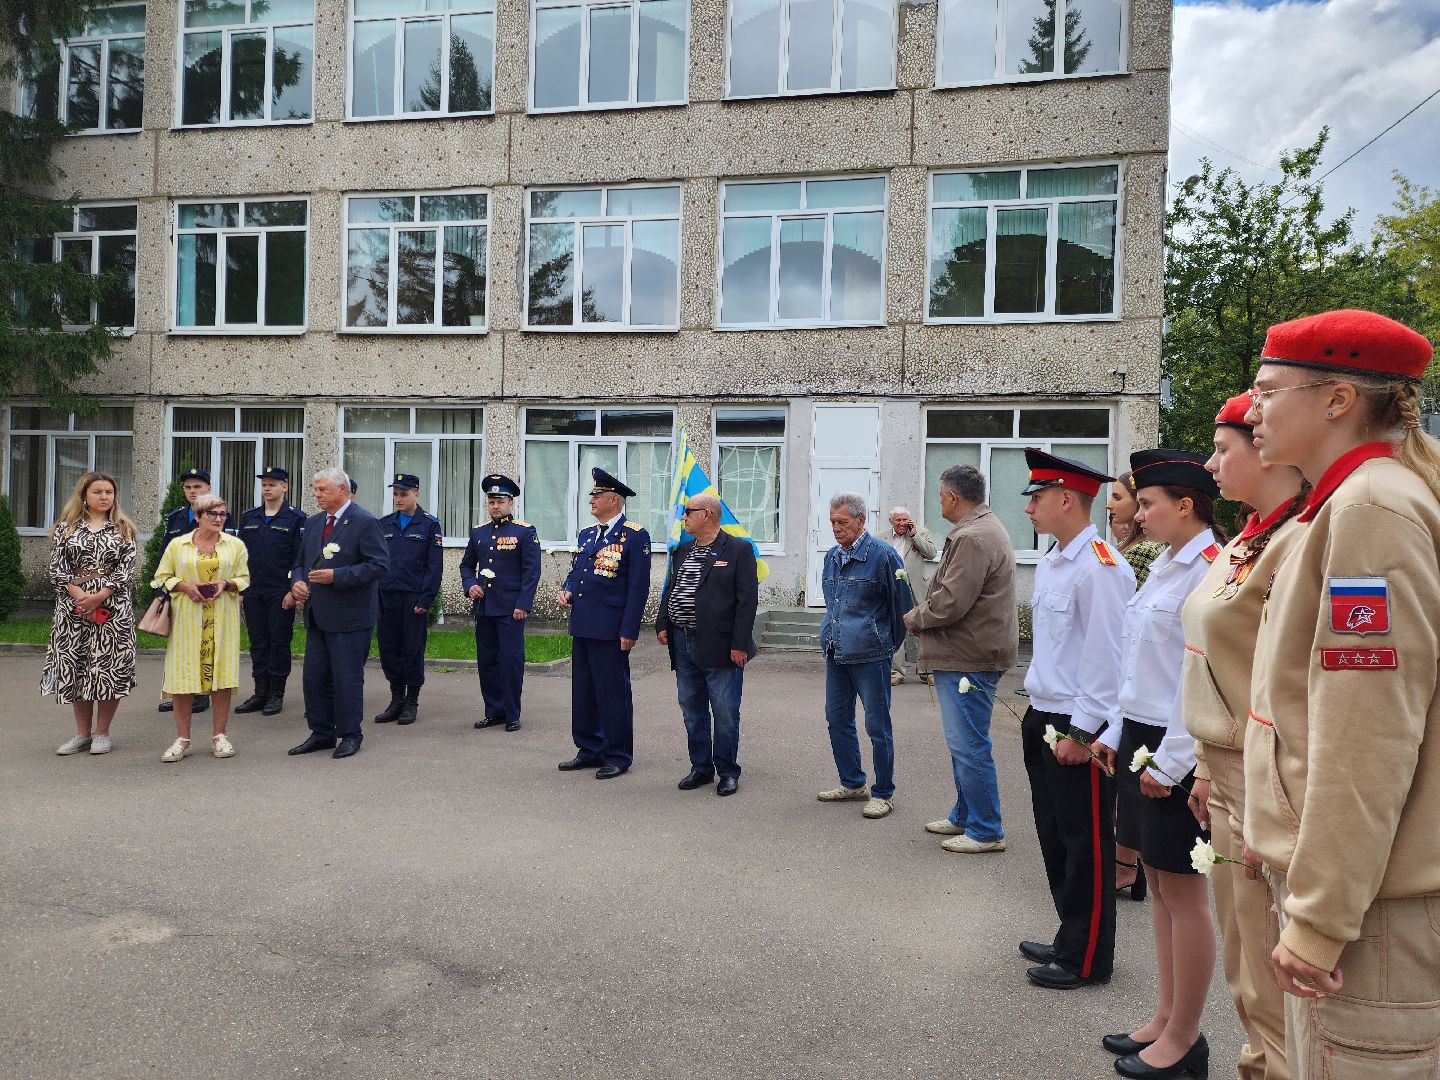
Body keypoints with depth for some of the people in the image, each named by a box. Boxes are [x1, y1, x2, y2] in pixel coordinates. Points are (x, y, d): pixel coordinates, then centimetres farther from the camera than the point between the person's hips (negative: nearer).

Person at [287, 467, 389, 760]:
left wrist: (336, 576, -20)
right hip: (317, 615, 8)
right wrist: (297, 583, -2)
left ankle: (350, 735, 14)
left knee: (347, 678, 1)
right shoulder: (313, 523, 13)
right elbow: (301, 562, 21)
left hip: (349, 617, -7)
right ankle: (322, 734, 23)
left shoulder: (364, 522, -10)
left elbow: (379, 565, -17)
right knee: (314, 678, 11)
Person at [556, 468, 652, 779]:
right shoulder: (587, 534, 15)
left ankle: (618, 756, 13)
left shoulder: (635, 536, -8)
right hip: (582, 625, 8)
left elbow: (638, 587, -12)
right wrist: (567, 591, 2)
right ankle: (589, 750, 26)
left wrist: (629, 631, -15)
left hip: (611, 630, -8)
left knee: (613, 693, 1)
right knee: (583, 691, 14)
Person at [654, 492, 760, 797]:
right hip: (683, 644, 7)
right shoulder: (682, 551, 14)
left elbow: (747, 600, -11)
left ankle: (727, 771, 15)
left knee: (725, 713, 1)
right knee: (692, 711, 13)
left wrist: (739, 644, -16)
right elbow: (670, 590, 20)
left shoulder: (738, 550, -7)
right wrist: (662, 624, 6)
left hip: (720, 647, -7)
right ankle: (701, 767, 26)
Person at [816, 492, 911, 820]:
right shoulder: (831, 556, 11)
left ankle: (883, 793, 12)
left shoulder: (882, 555, -11)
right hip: (835, 653, 7)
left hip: (869, 656, -7)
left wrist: (889, 643, 4)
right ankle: (852, 783, 29)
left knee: (877, 725, 0)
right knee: (837, 720, 13)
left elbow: (902, 603, -5)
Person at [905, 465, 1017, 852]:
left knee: (969, 746, -3)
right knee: (963, 743, 19)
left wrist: (915, 618, -6)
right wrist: (923, 617, 9)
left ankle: (986, 831, 7)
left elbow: (950, 602, -24)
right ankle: (964, 817, 31)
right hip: (968, 655, 11)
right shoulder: (986, 528, 17)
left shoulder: (973, 538, -20)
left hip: (969, 660, -11)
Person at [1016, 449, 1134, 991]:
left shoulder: (1100, 567, -18)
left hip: (1078, 728, -9)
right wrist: (1039, 718, 18)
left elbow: (1105, 657, -20)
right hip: (1042, 719, 9)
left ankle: (1087, 960, 17)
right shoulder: (1050, 564, 11)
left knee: (1085, 844, 4)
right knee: (1054, 837, 18)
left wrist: (1081, 731, -19)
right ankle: (1070, 940, 33)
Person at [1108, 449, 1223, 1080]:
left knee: (1182, 891, 3)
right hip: (1141, 738, 9)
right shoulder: (1164, 566, 12)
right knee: (1158, 882, 16)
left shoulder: (1210, 570, -17)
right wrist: (1120, 736, 16)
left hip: (1175, 751, -9)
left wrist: (1170, 762, -19)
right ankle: (1166, 1019, 30)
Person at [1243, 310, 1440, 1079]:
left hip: (1369, 899, -9)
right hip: (1333, 880, 9)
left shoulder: (1373, 509, -17)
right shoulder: (1349, 502, 13)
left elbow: (1369, 739, -22)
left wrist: (1319, 919, -19)